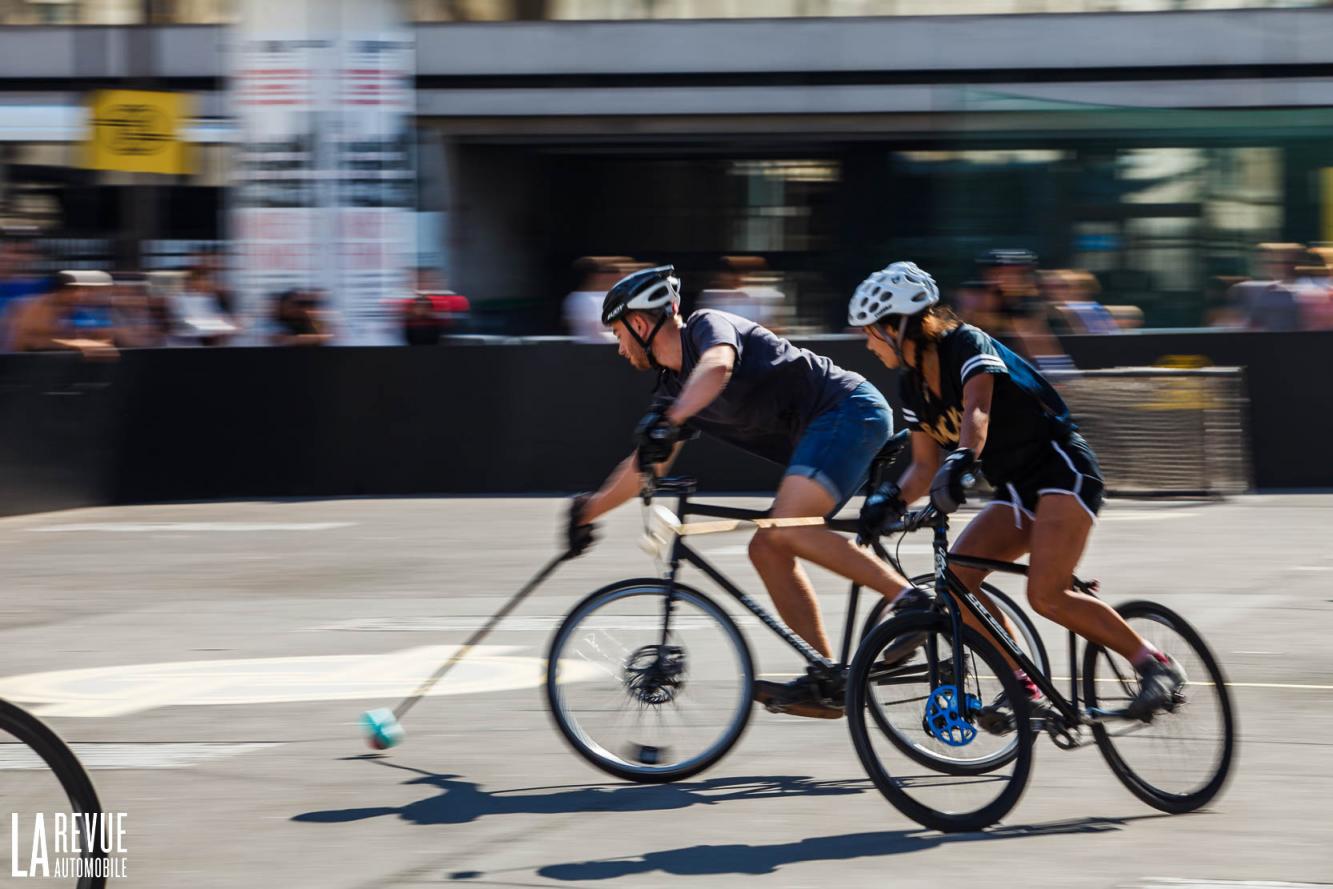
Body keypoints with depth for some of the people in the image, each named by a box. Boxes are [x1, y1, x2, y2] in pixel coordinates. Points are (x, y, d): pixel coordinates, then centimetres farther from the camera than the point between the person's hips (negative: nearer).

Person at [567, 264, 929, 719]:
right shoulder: (675, 387, 18)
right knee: (767, 549, 3)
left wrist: (669, 421, -45)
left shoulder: (708, 325, -8)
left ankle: (912, 599, -26)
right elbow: (645, 465, 28)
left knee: (787, 528, -26)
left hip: (850, 408, -10)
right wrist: (589, 510, 30)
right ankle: (827, 684, 2)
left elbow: (716, 367, -33)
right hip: (819, 432, 10)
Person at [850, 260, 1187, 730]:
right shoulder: (912, 385, 7)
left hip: (1063, 470, -8)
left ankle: (1154, 663, -11)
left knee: (1046, 595, -24)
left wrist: (961, 462, -54)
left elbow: (977, 410, -35)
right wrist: (892, 497, -11)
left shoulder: (968, 345, -16)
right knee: (955, 575, -12)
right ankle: (1024, 688, -5)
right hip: (1017, 490, 8)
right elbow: (925, 465, 9)